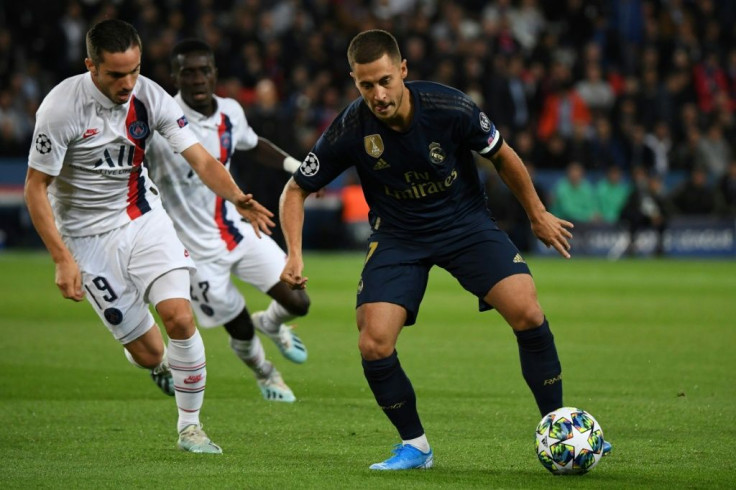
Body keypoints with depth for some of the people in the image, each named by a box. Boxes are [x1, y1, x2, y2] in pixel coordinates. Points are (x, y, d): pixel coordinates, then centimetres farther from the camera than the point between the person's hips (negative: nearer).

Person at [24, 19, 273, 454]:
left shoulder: (150, 97, -11)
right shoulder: (61, 108, -21)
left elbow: (201, 160, -11)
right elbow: (36, 188, -14)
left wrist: (237, 198, -31)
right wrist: (63, 259, -21)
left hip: (144, 218, 3)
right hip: (89, 236, -3)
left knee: (179, 317, -18)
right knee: (149, 353, -3)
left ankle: (190, 426, 0)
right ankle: (164, 368, 36)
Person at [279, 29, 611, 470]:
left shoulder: (451, 108, -22)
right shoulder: (351, 130, -19)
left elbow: (503, 157, -2)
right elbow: (297, 190, -5)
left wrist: (538, 215, 8)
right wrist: (295, 255, -19)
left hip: (466, 222, -1)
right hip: (398, 237, 1)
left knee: (528, 313, -20)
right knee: (374, 347, -17)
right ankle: (415, 446, 7)